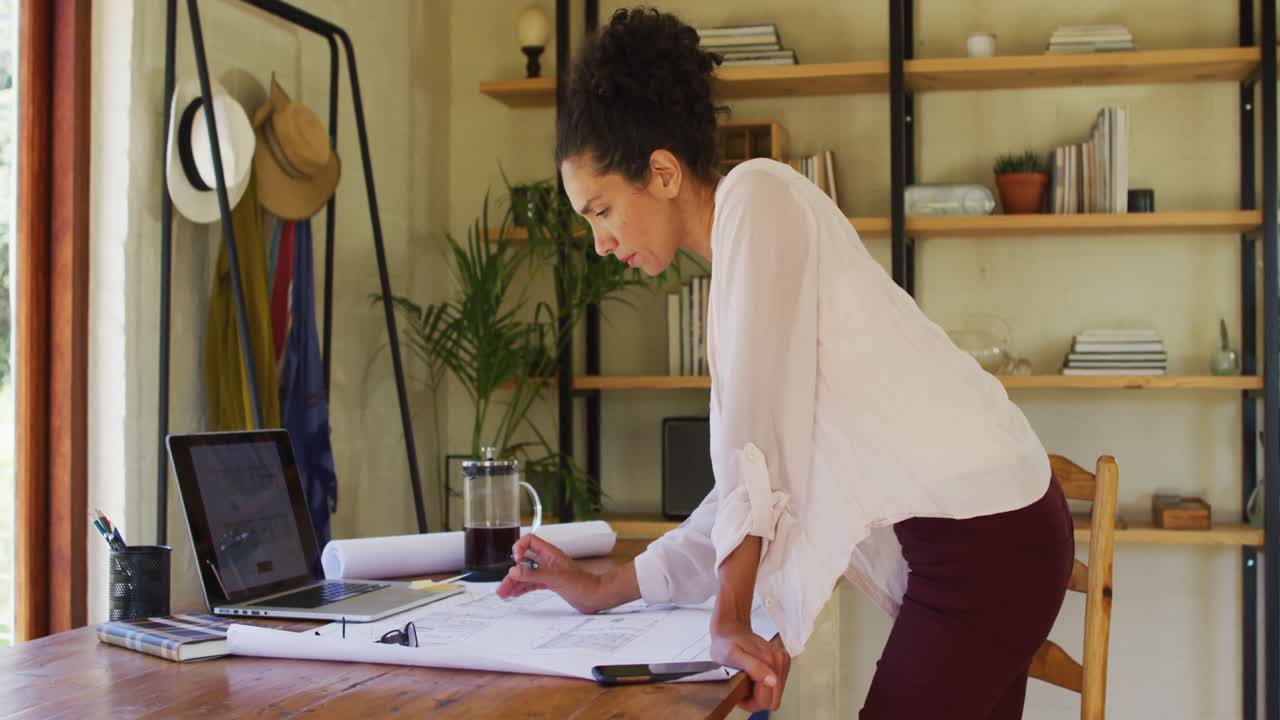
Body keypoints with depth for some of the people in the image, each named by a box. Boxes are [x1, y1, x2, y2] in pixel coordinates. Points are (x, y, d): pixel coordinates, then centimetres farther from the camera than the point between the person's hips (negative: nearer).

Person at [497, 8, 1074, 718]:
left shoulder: (758, 192, -9)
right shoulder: (735, 257, 17)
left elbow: (754, 430, -16)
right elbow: (753, 486, 19)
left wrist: (731, 618, -13)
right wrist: (601, 590, 19)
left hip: (985, 536, -9)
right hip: (975, 532, 9)